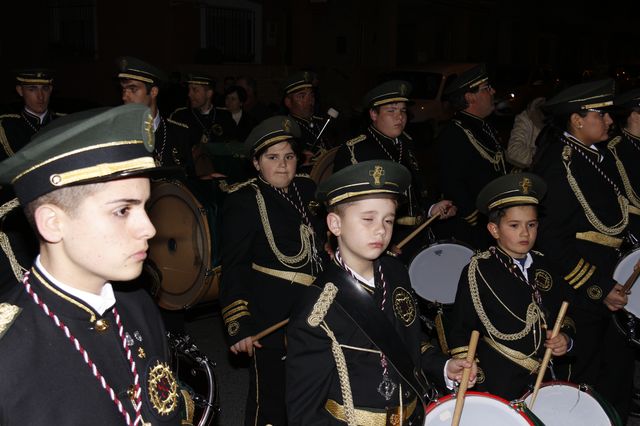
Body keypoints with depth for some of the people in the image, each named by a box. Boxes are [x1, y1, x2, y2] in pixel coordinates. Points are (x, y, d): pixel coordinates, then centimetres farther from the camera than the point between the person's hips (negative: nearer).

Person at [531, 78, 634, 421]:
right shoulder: (559, 166, -21)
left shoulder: (598, 155, 6)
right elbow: (550, 239, -22)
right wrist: (597, 288, -20)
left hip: (610, 283, 9)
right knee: (584, 380, 9)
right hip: (580, 291, -8)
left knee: (620, 368, 20)